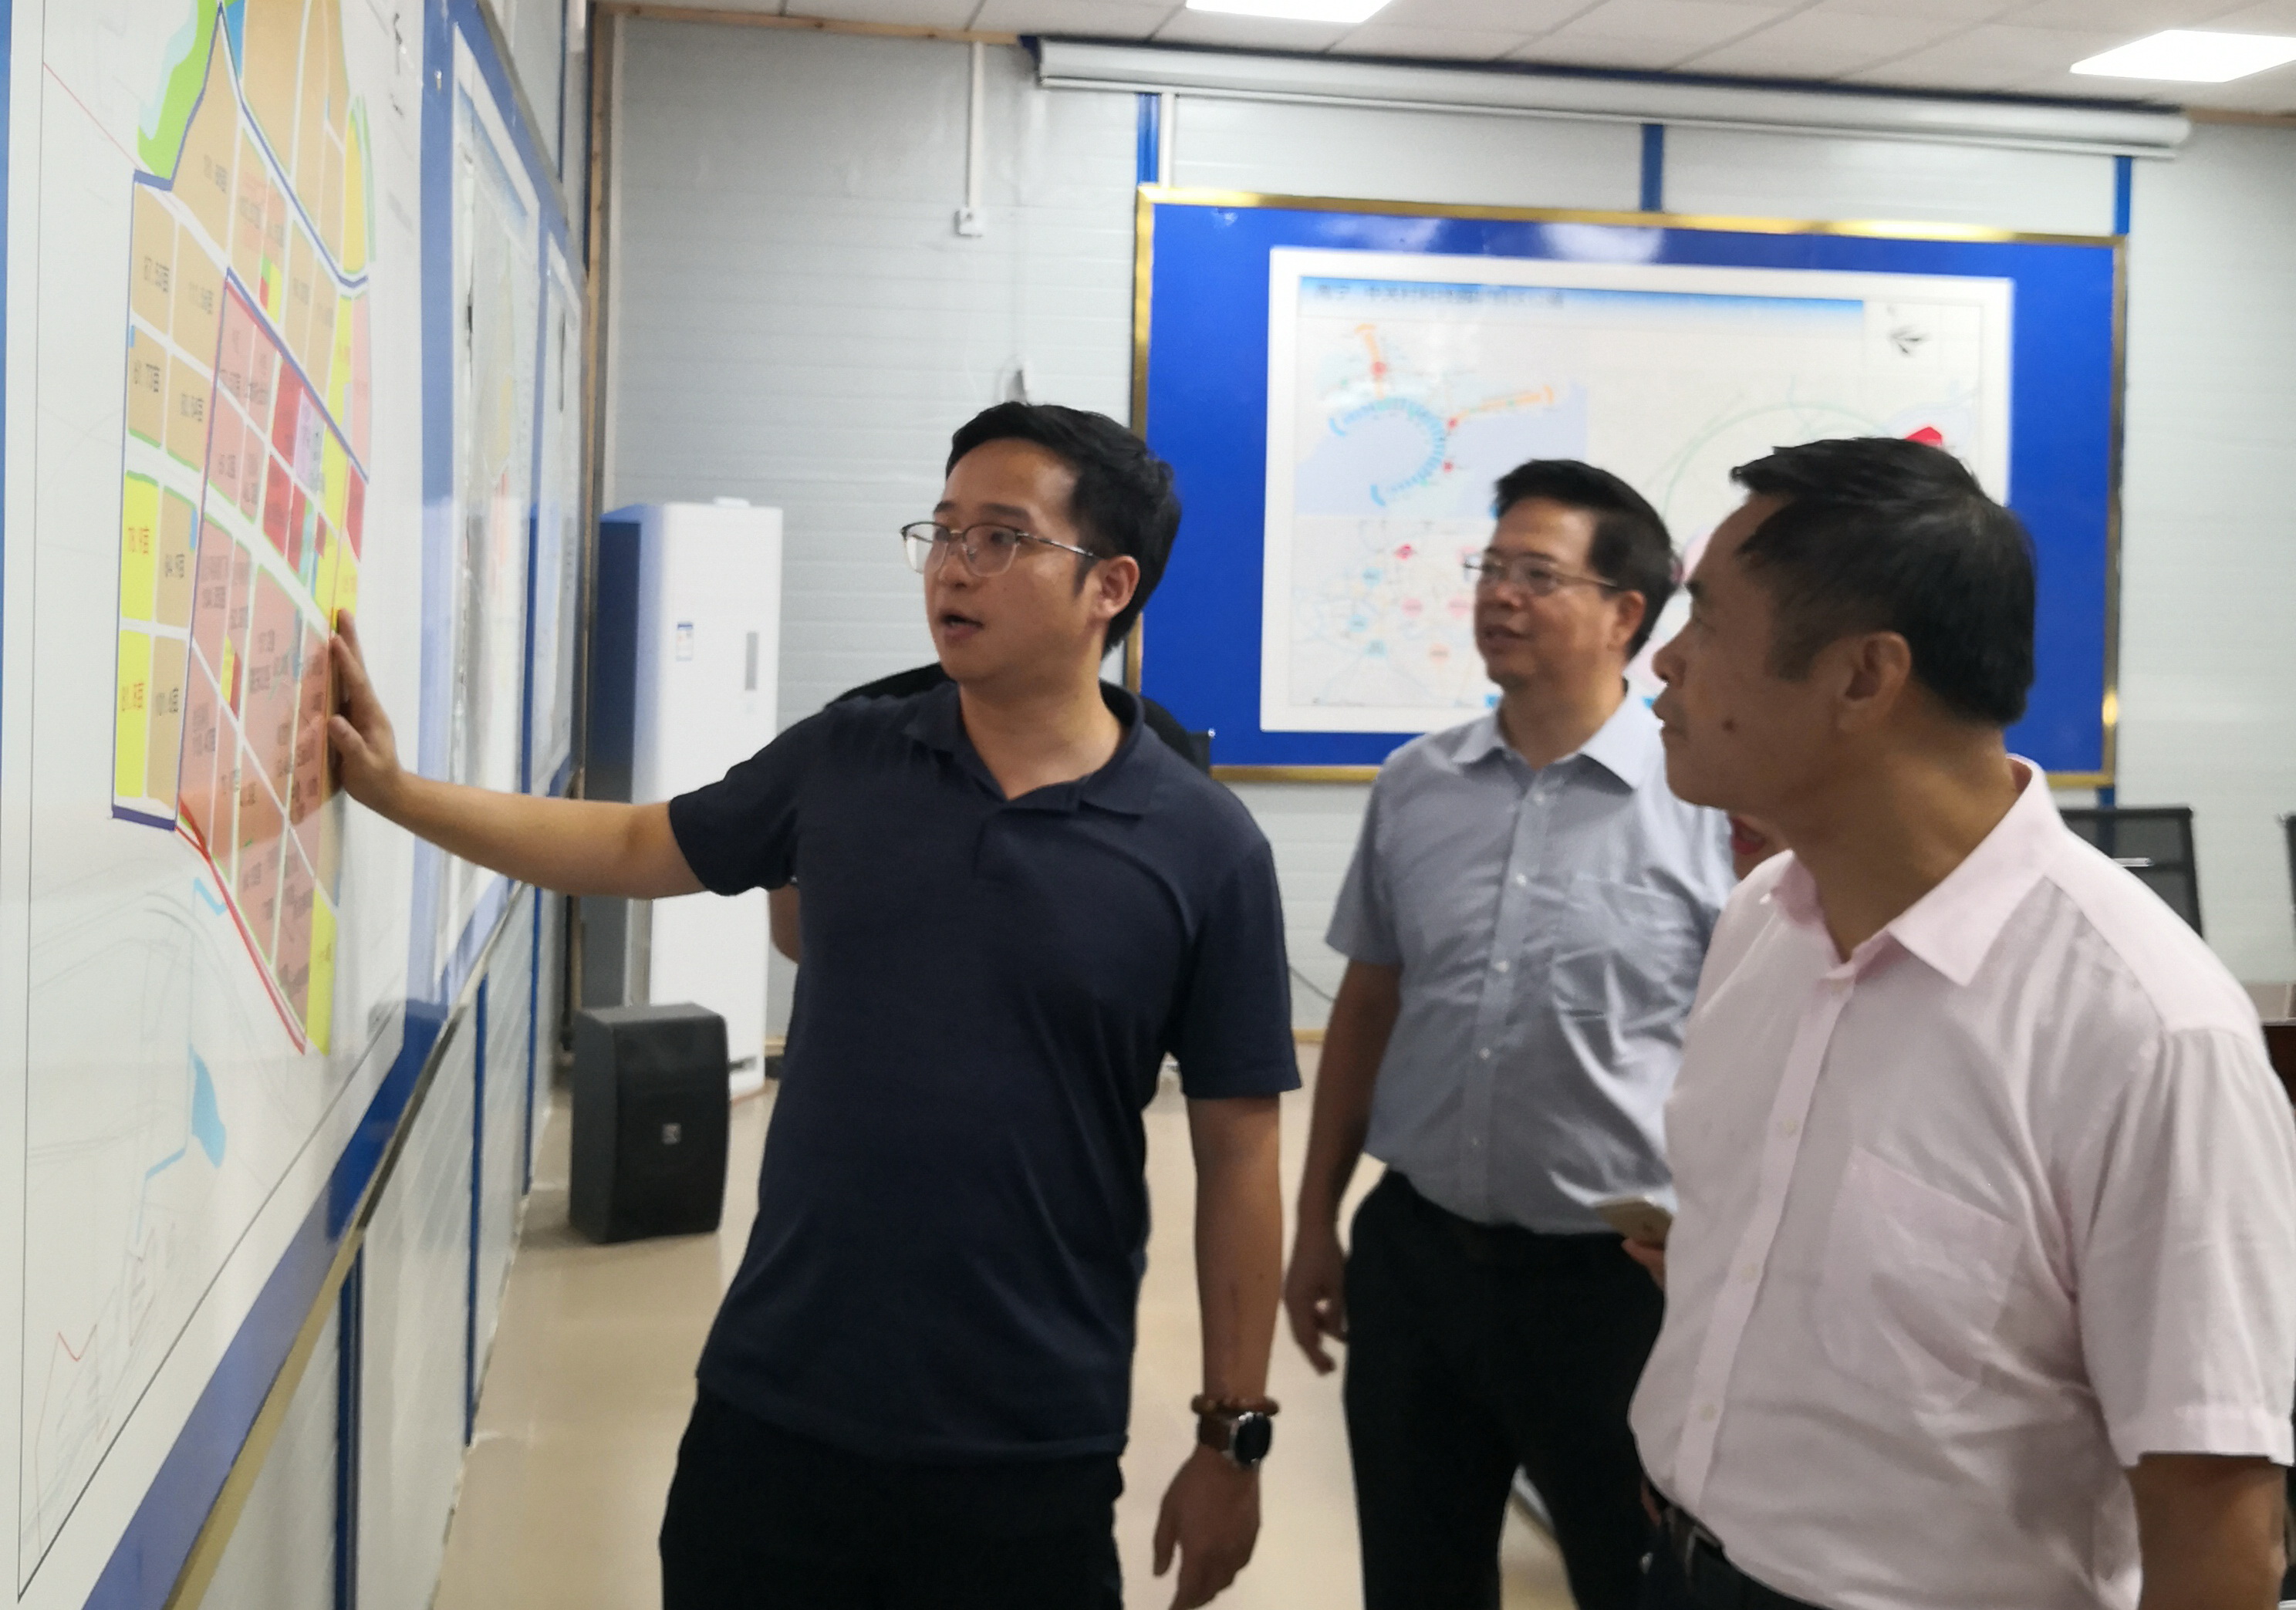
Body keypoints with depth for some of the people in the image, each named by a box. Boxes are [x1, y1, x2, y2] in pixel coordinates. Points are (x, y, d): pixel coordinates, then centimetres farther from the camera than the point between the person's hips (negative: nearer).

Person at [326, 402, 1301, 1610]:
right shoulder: (842, 765, 2)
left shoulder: (1205, 850, -7)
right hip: (773, 1410, 3)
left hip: (1031, 1459, -3)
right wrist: (393, 789, 9)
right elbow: (635, 849, 17)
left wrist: (1232, 1435, -2)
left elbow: (1237, 1152, -4)